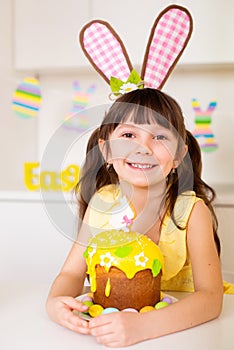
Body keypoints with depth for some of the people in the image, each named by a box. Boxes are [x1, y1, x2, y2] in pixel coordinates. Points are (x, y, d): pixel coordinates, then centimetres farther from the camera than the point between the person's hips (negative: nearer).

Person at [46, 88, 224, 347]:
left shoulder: (192, 210, -17)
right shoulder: (102, 201, -8)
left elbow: (211, 297, -22)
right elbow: (72, 273, -3)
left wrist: (143, 326, -37)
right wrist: (54, 302, -25)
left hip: (176, 329, 0)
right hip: (109, 320, 1)